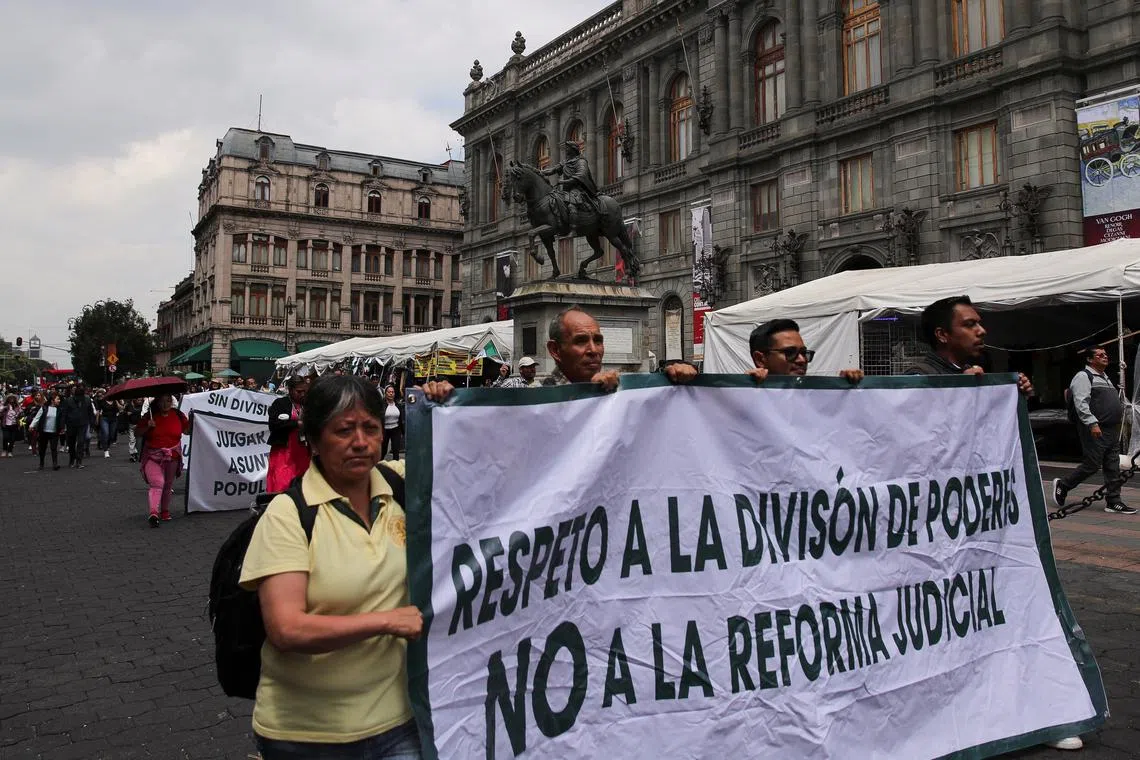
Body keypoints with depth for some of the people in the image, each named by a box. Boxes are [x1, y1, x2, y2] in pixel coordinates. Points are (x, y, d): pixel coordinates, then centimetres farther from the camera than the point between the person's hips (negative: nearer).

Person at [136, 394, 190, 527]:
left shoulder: (178, 415, 3)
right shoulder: (150, 415, -2)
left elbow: (186, 430, 7)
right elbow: (137, 432, 2)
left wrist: (191, 420, -10)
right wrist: (147, 426, -16)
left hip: (172, 456, 3)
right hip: (153, 455, -3)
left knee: (168, 485, 14)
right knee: (157, 483, -19)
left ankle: (165, 511, 29)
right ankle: (154, 513, -28)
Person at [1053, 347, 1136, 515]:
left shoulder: (1105, 378, 22)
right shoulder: (1083, 377, -8)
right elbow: (1081, 403, -18)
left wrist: (1119, 421, 22)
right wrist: (1092, 423, -25)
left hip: (1112, 431, 9)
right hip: (1095, 431, -9)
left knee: (1113, 467, 7)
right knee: (1092, 465, -8)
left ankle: (1113, 502, 11)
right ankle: (1062, 485, 10)